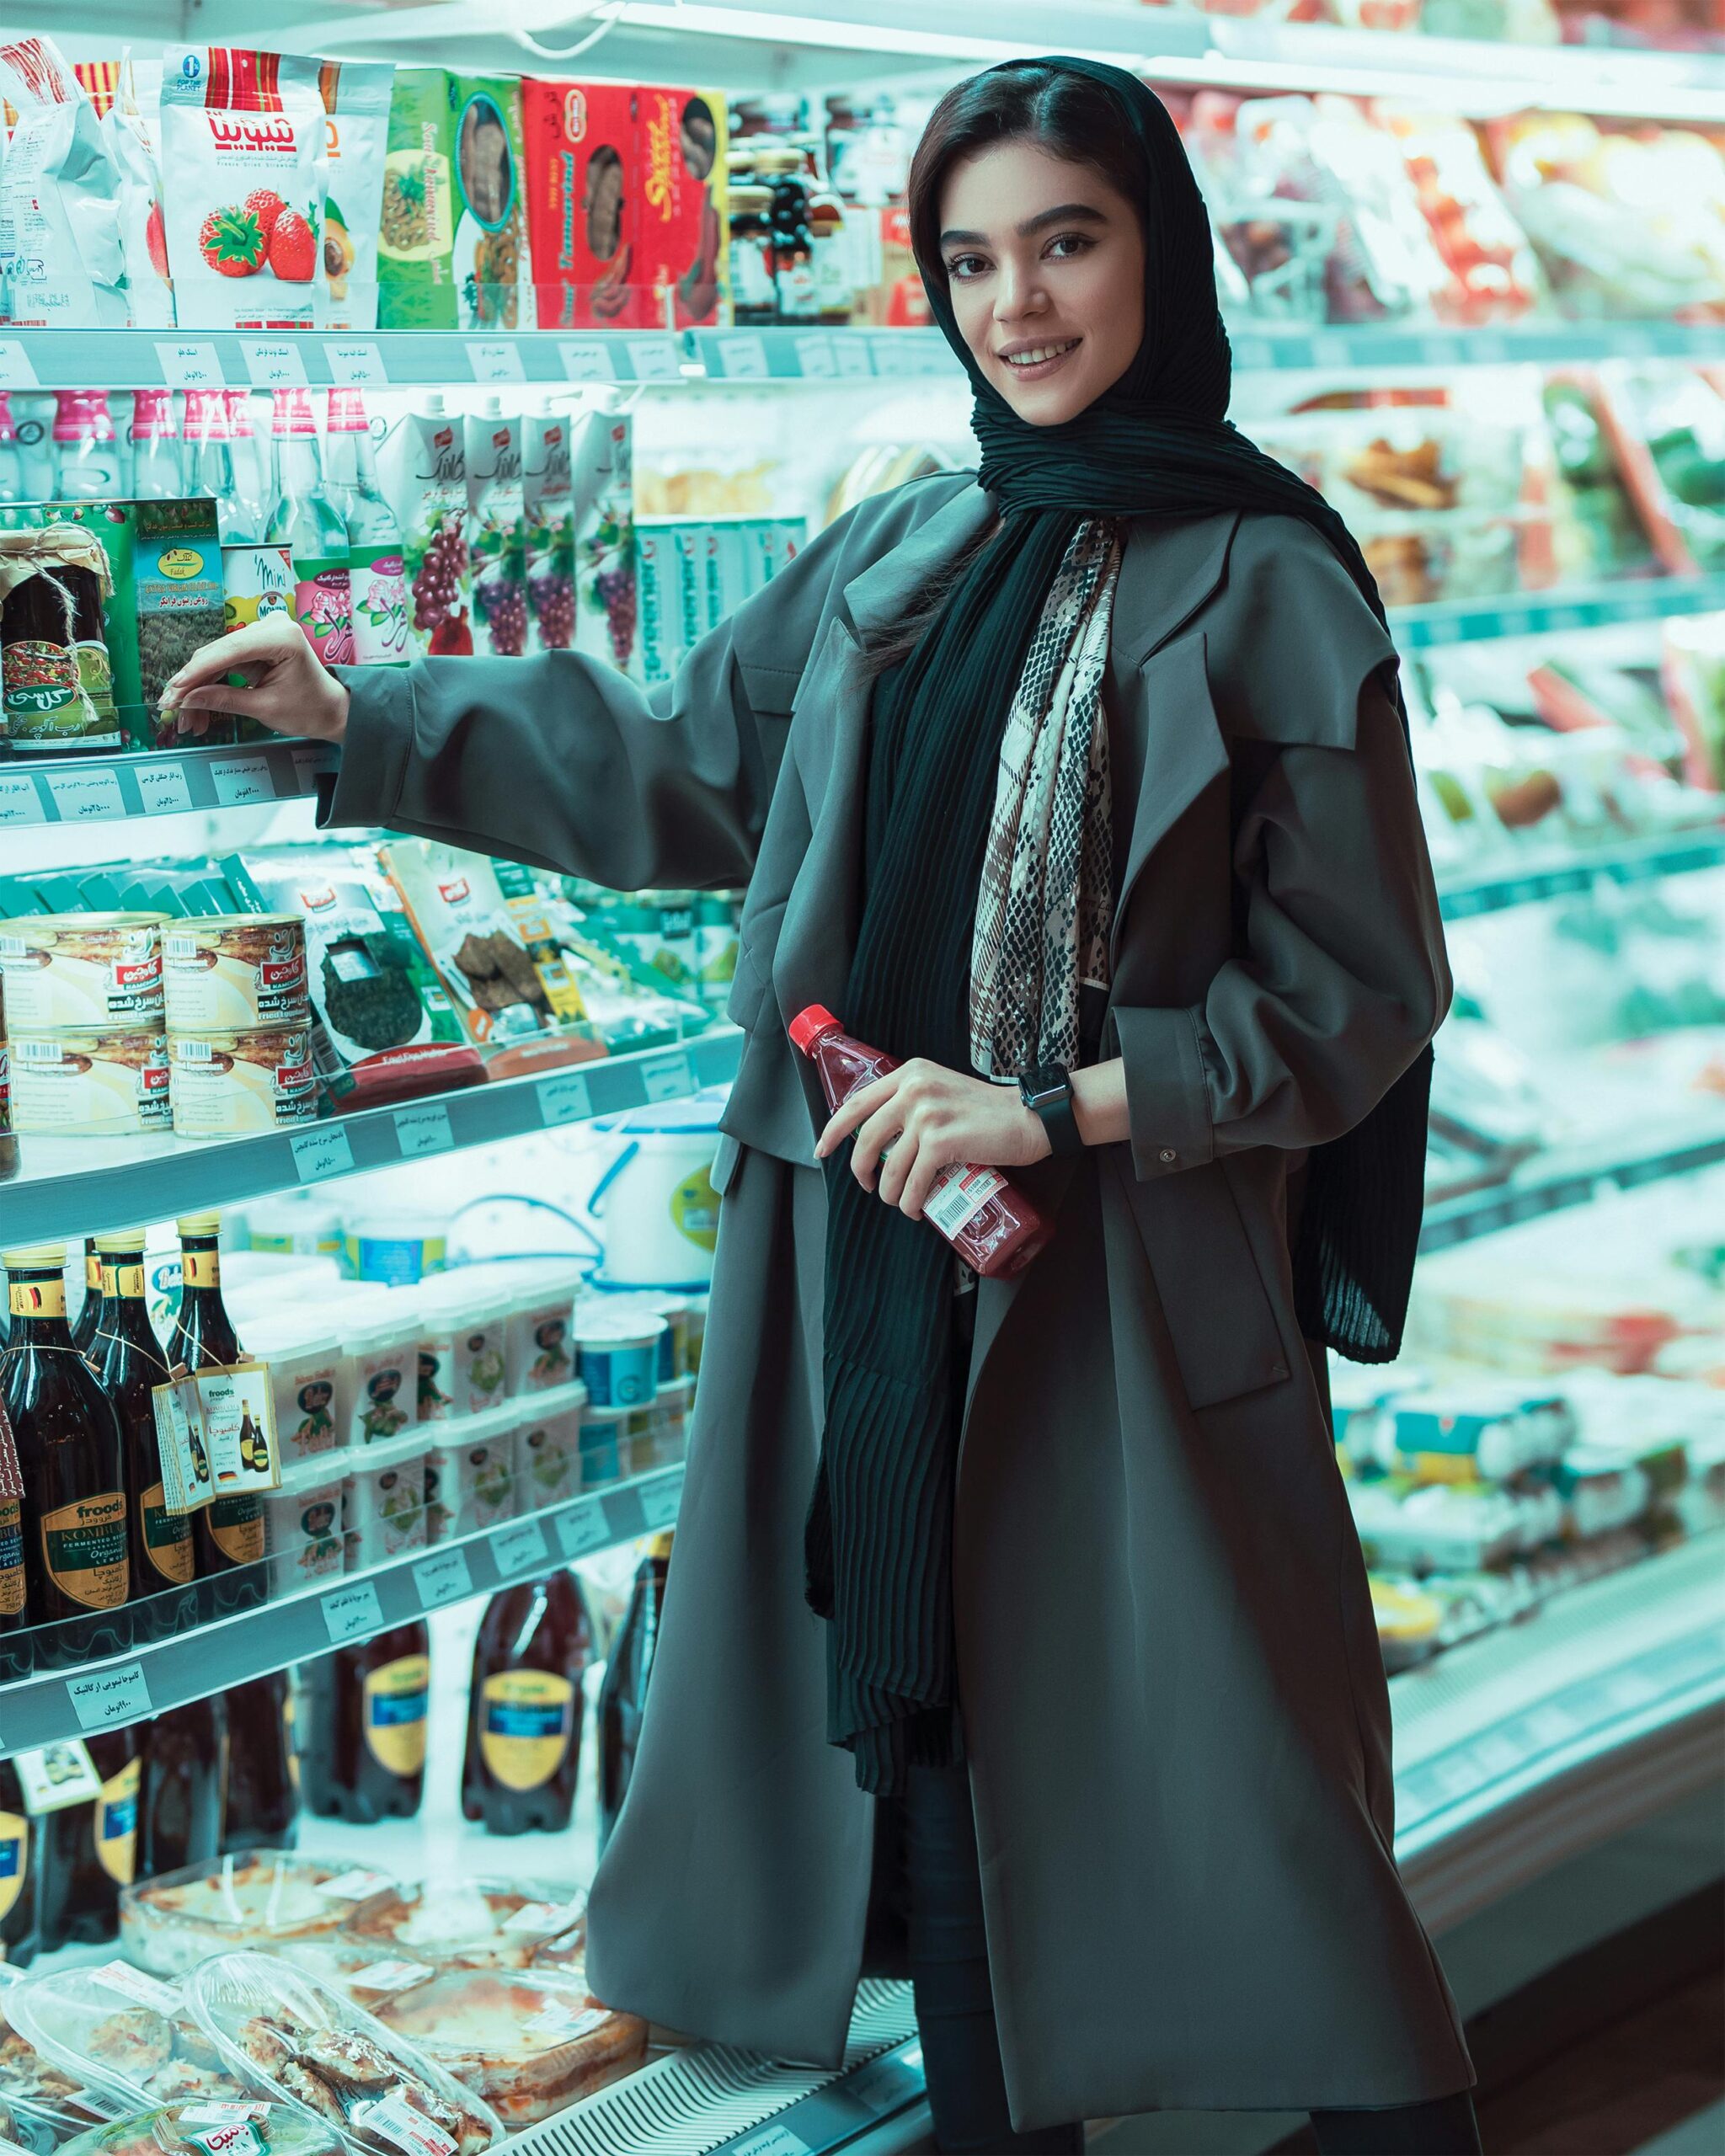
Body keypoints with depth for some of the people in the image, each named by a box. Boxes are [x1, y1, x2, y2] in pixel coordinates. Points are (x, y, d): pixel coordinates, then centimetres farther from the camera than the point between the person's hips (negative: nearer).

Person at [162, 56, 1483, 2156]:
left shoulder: (1265, 586, -5)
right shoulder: (905, 550, 10)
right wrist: (356, 717, 19)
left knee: (1202, 1758, -4)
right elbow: (675, 756, 21)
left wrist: (1059, 1109, -14)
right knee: (935, 1726, 11)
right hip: (873, 1255, 5)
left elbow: (1363, 984, -5)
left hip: (1127, 1290, -5)